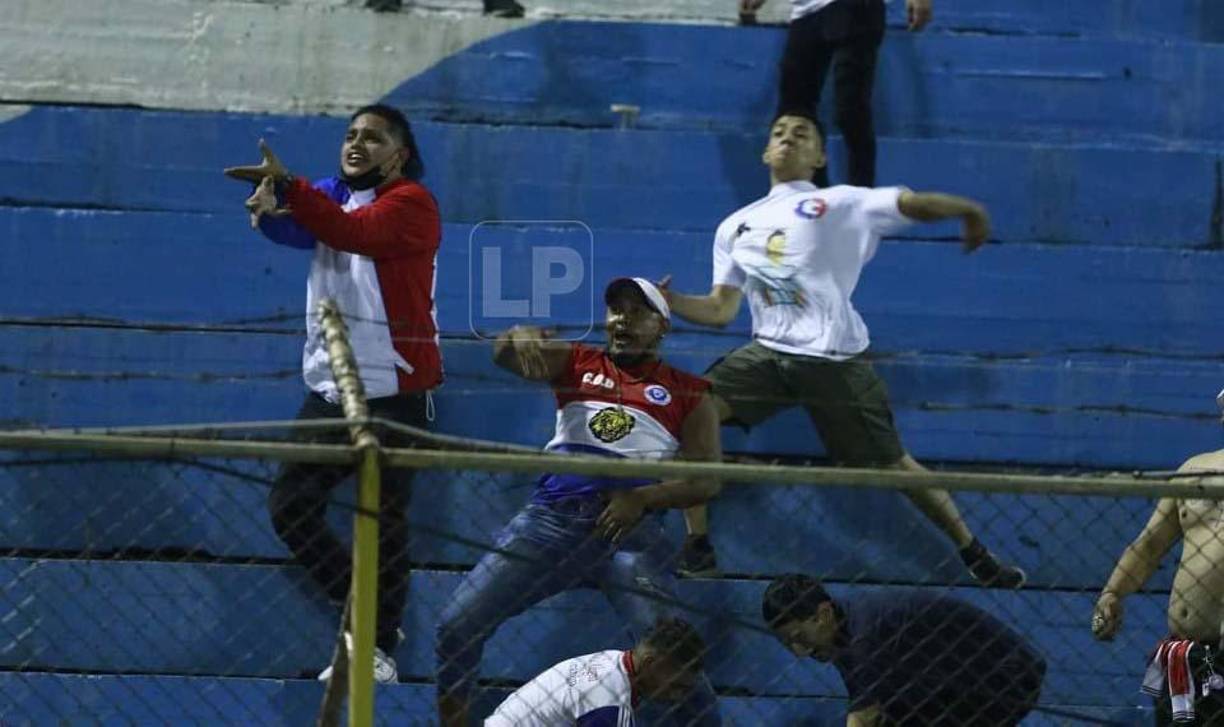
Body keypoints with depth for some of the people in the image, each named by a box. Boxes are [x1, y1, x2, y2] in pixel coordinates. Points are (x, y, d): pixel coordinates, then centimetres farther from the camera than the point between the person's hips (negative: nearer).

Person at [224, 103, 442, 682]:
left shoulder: (411, 203, -8)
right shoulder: (333, 196, 14)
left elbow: (354, 232, -27)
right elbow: (296, 226, -4)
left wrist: (287, 186, -39)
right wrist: (270, 209, -28)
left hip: (394, 391, -7)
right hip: (329, 389, 7)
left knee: (383, 521, -3)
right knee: (290, 507, 5)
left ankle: (380, 647, 6)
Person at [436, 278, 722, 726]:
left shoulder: (687, 393, 12)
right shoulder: (577, 364, 18)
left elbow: (707, 480, 5)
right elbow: (503, 353, 1)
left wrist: (643, 498, -12)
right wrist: (520, 341, -24)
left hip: (629, 527, -3)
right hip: (553, 516, 3)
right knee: (457, 624, -7)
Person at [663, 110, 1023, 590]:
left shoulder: (839, 204, 4)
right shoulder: (735, 228, 17)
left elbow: (913, 205, -6)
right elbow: (721, 309, 13)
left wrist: (966, 210, -18)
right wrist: (670, 302, -2)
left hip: (834, 360, -4)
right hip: (768, 352, 4)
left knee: (891, 464, -1)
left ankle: (976, 556, 18)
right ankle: (697, 547, -9)